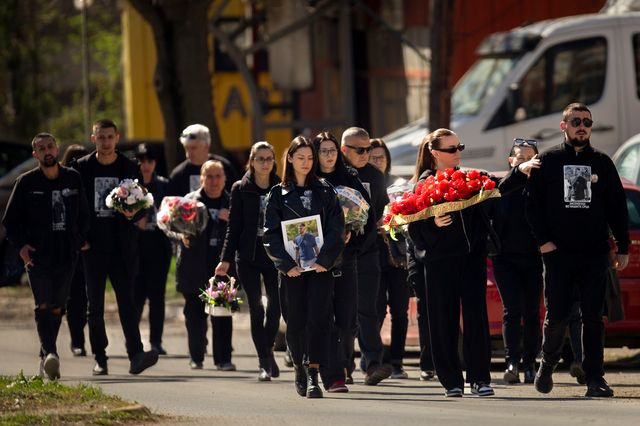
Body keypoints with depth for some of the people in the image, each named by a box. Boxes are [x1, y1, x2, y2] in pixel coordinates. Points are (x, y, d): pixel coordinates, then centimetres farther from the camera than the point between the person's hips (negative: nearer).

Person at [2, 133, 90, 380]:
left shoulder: (73, 179, 7)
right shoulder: (26, 183, 0)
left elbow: (83, 214, 18)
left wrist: (80, 240, 4)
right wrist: (21, 245, -9)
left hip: (67, 255, 3)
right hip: (37, 255, -3)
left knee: (57, 308, 9)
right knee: (43, 306, -15)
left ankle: (46, 358, 22)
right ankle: (50, 353, -28)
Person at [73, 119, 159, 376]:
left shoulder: (129, 169, 7)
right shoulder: (82, 168, 5)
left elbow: (142, 207, 10)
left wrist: (132, 213, -13)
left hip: (122, 247, -1)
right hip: (93, 246, 1)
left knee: (127, 301, -9)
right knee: (95, 305, 5)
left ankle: (135, 355, -18)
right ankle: (100, 359, 10)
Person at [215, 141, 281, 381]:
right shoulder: (240, 190, 4)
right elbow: (234, 227, 4)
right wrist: (226, 259, -2)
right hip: (248, 256, -1)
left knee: (275, 305, -5)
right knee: (256, 307, -4)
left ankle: (268, 350, 20)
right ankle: (264, 362, 1)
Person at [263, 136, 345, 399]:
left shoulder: (325, 192, 9)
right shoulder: (278, 194, 8)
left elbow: (336, 228, 3)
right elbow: (271, 234, 3)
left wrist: (325, 259, -10)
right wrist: (286, 264, -9)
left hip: (321, 266, 0)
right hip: (292, 267, 0)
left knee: (318, 319, -11)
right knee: (295, 321, 2)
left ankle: (313, 375, -15)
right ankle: (299, 369, 23)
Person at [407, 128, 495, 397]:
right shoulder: (423, 184, 0)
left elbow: (481, 217, 16)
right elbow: (415, 228, -5)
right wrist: (433, 224, -22)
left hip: (472, 256, 3)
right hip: (440, 260, -3)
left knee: (476, 317, -4)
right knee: (445, 320, -1)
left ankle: (480, 377, 0)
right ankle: (451, 380, 6)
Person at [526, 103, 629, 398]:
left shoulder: (602, 163, 10)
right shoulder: (548, 161, 5)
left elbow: (617, 208, 12)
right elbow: (532, 204, 3)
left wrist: (623, 248, 7)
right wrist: (543, 240, -7)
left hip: (595, 254, 2)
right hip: (558, 252, -2)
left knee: (593, 317, 0)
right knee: (556, 316, -2)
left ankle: (595, 378, 2)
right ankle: (547, 365, 21)